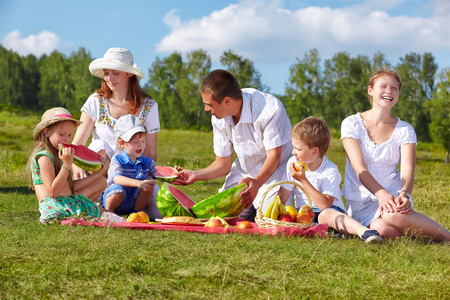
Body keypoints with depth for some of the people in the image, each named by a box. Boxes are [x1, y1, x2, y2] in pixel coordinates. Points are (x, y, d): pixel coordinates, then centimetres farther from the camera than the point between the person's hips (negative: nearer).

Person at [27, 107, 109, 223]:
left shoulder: (57, 155, 14)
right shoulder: (44, 156, -15)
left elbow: (70, 187, 12)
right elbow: (53, 191, -21)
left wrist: (97, 174, 13)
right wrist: (67, 164, -23)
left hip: (66, 200, 10)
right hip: (53, 206, -10)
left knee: (101, 181, 18)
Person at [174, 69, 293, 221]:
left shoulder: (270, 110, -25)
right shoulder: (219, 118, -5)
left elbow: (274, 156, -27)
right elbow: (223, 164, 4)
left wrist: (257, 183, -45)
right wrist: (196, 175, -12)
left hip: (275, 173, -6)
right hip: (246, 175, 6)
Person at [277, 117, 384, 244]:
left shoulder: (330, 171, -17)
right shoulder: (292, 163, 0)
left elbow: (326, 205, -27)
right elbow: (282, 196, 1)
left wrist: (303, 180, -28)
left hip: (331, 210, -6)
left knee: (326, 214, -41)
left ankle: (363, 231, -61)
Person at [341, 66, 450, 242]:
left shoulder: (405, 130, 6)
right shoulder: (351, 124, 0)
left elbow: (408, 170, -8)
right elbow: (359, 168, -12)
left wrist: (404, 194, -32)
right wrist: (381, 194, -30)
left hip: (393, 196, 1)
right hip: (361, 201, -1)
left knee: (393, 215, -36)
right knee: (382, 230, -34)